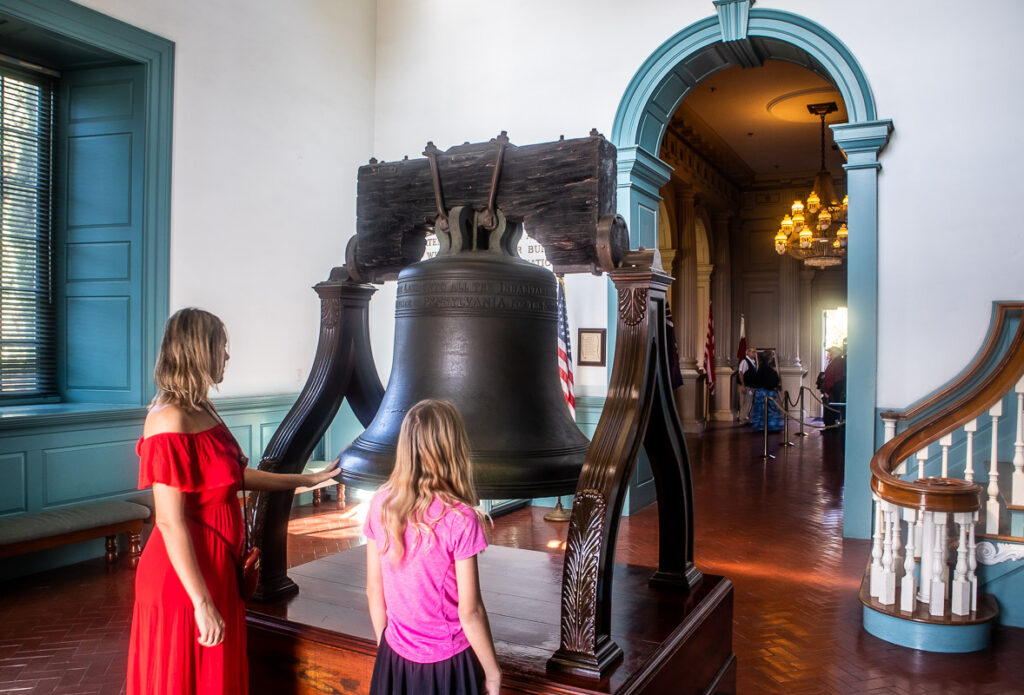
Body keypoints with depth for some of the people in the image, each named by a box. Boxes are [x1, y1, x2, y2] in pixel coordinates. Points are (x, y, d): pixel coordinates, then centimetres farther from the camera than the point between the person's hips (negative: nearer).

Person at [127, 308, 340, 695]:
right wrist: (202, 603, -22)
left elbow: (236, 475, 14)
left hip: (217, 569, 9)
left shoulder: (202, 411, 5)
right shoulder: (170, 421, -22)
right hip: (185, 579, -9)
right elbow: (170, 523, -23)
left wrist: (306, 481, 19)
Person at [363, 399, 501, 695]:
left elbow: (374, 590, 0)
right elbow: (470, 612, -17)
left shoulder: (381, 505, -10)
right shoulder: (459, 518, -23)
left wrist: (384, 644, 15)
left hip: (394, 659, 4)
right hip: (447, 663, -3)